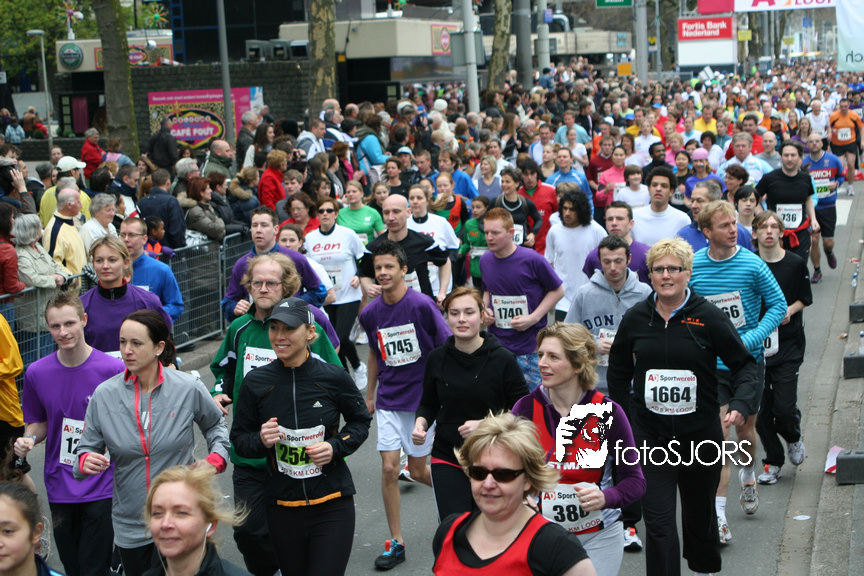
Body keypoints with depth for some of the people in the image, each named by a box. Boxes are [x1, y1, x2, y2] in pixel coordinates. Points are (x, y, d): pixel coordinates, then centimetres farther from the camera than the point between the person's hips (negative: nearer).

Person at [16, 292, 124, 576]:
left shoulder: (113, 369, -12)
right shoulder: (37, 373, -2)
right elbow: (38, 422, 13)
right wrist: (29, 439, -9)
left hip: (101, 487, -3)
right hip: (60, 486, 4)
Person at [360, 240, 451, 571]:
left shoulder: (422, 305, -15)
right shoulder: (370, 313, -1)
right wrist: (369, 395, 20)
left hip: (422, 398, -3)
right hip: (388, 401, 3)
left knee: (417, 471, 5)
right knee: (389, 469, -3)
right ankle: (396, 543, 9)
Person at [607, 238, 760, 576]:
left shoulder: (709, 317, -8)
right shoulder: (635, 319, -1)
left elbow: (744, 364, -1)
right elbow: (618, 371, 14)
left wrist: (741, 403, -16)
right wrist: (626, 415, 9)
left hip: (700, 433, 0)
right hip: (650, 434, 0)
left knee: (699, 512, 19)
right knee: (658, 520, -8)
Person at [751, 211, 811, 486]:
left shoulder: (795, 264, -1)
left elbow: (805, 299, 11)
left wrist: (790, 310, -9)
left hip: (787, 344, -1)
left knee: (784, 407, -9)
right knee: (761, 409, 2)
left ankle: (793, 438, 26)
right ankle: (773, 461, 21)